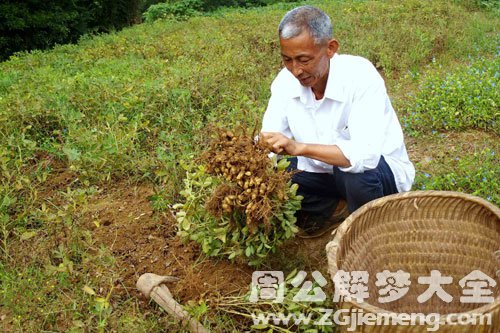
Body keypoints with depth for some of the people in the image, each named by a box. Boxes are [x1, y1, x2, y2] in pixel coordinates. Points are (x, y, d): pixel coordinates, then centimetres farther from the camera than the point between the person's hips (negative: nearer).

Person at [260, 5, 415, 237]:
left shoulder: (361, 77, -29)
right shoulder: (285, 80, -12)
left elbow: (366, 154, -41)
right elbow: (268, 142, -12)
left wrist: (299, 147, -49)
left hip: (380, 169, -4)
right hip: (323, 172, 5)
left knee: (356, 170, -39)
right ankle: (336, 210, 3)